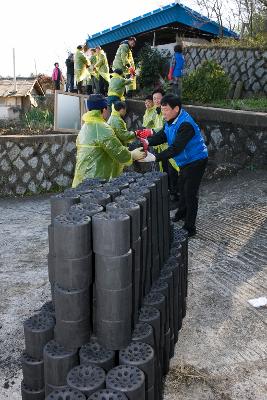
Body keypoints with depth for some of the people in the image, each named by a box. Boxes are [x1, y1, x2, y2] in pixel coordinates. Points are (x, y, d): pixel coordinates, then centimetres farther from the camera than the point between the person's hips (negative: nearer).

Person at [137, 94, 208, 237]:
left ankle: (190, 228, 5)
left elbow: (175, 148, -38)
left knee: (190, 193, -6)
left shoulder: (185, 124, -32)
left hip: (196, 161, -9)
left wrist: (155, 158, -43)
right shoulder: (171, 120, -1)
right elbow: (161, 136, -5)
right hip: (185, 161, 9)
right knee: (182, 188, 24)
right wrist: (147, 142, -24)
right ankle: (181, 213, 45)